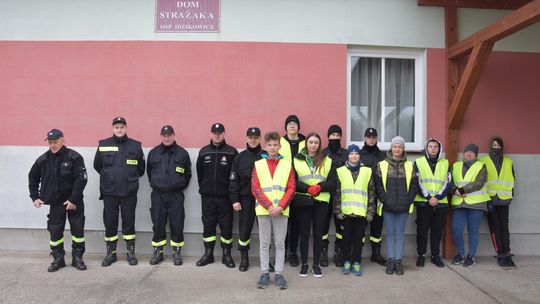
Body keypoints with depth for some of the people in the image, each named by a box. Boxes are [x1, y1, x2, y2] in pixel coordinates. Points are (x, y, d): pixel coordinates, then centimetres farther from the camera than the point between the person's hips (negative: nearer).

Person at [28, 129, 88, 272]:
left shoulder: (74, 157, -12)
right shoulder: (43, 160, 2)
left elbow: (81, 179, -15)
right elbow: (33, 178, 16)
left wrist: (73, 199, -19)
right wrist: (35, 197, 9)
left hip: (74, 201, -3)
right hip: (55, 202, 3)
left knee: (78, 229, 2)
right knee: (55, 231, 6)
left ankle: (77, 258, 17)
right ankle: (57, 259, 21)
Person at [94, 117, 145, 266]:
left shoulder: (135, 146, 1)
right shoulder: (103, 145, 2)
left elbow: (141, 168, 11)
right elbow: (97, 166, 13)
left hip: (129, 192, -1)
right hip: (109, 192, 1)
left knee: (129, 222, 7)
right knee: (110, 222, 8)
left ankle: (131, 252, 19)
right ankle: (111, 253, 22)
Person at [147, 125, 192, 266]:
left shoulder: (182, 153, 3)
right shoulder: (153, 153, 6)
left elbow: (188, 174, 10)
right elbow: (149, 172, 17)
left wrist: (180, 187, 6)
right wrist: (155, 185, 13)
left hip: (176, 195, -1)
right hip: (157, 195, 1)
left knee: (177, 225, 1)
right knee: (158, 224, 6)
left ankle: (177, 252, 13)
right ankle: (157, 252, 18)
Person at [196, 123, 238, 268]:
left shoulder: (232, 152, -2)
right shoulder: (204, 152, 7)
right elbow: (199, 173, 11)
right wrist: (203, 188, 8)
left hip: (225, 196, -2)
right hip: (207, 196, 3)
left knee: (226, 225, 4)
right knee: (208, 225, 10)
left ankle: (227, 254, 16)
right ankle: (208, 253, 22)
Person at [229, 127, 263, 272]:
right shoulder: (239, 157, 5)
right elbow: (233, 180, 3)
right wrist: (234, 200, -4)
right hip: (245, 200, 1)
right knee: (244, 229, 6)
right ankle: (244, 258, 21)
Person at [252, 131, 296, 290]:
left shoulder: (287, 165, 4)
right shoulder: (258, 165, 4)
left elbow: (291, 188, 0)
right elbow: (255, 188, -2)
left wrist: (281, 207, -12)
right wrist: (269, 206, -12)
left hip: (281, 211, 0)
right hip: (263, 210, 0)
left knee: (280, 243, 6)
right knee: (264, 243, 8)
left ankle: (279, 274, 16)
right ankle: (265, 273, 18)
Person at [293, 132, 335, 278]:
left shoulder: (327, 161, 8)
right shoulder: (297, 160, 4)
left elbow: (332, 182, 2)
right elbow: (293, 181, -4)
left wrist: (319, 187, -15)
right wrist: (307, 188, -17)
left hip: (321, 201, 1)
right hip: (303, 201, -1)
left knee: (318, 233, 6)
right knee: (304, 233, 6)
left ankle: (316, 264, 19)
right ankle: (304, 264, 18)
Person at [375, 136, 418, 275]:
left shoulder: (410, 166, 6)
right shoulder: (382, 165, 2)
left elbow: (414, 185, 6)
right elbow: (378, 184, 0)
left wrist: (409, 200, -3)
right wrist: (384, 199, -8)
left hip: (403, 206, 1)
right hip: (388, 206, -1)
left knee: (400, 233, 6)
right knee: (390, 233, 7)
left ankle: (398, 260, 14)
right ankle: (391, 260, 15)